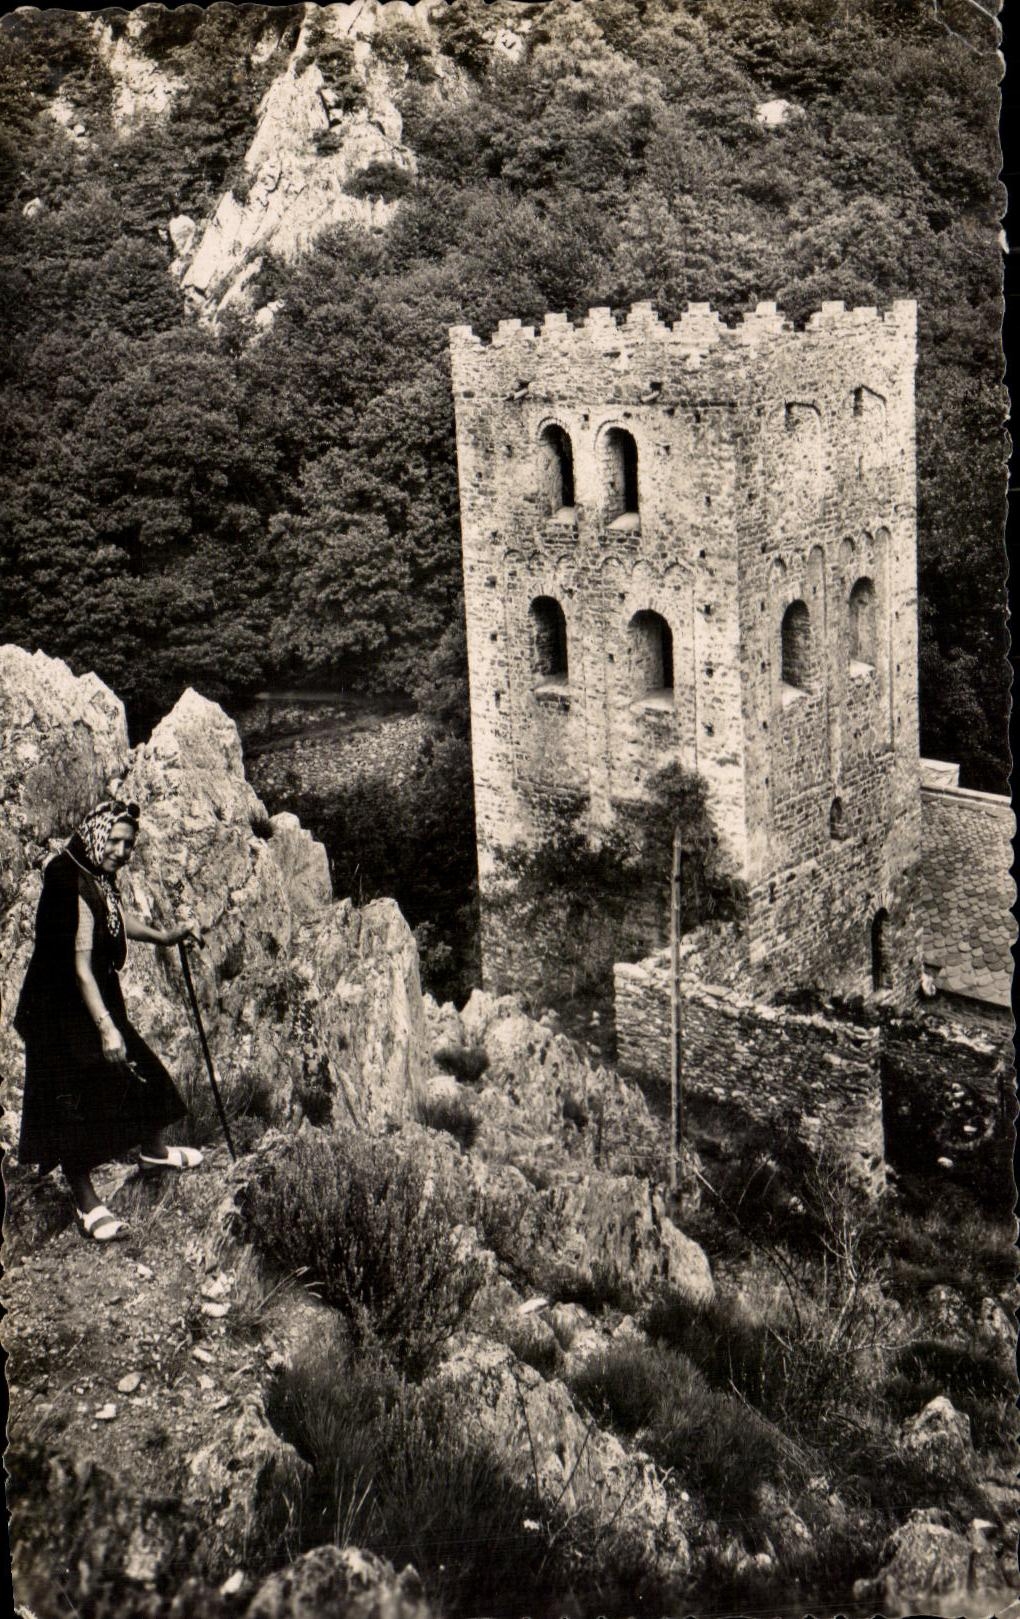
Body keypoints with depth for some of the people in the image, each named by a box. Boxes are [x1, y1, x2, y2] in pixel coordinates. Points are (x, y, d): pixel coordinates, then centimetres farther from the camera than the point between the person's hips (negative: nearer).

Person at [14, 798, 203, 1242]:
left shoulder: (98, 877, 2)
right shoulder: (72, 887, -27)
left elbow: (117, 918, 25)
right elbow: (81, 968, -30)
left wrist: (162, 936, 16)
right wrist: (106, 1027, -32)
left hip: (96, 1002, 10)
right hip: (61, 1013, -10)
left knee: (138, 1072, 21)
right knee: (74, 1106, -1)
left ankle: (153, 1151, 43)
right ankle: (87, 1204, 9)